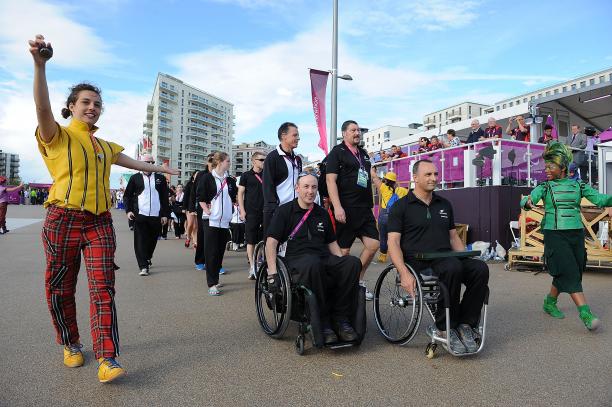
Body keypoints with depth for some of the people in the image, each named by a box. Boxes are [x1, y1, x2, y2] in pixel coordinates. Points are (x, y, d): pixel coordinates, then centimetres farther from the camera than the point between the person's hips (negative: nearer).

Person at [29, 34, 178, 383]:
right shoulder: (57, 136, 1)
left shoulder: (105, 146, 19)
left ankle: (107, 358, -7)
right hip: (64, 219, -3)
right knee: (60, 288, 5)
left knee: (103, 287, -6)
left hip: (100, 222, 4)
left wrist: (162, 169, 43)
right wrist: (40, 65, -34)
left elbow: (135, 163, 34)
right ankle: (71, 345, 28)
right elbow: (43, 108, -19)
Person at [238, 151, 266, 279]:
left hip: (265, 211, 3)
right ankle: (252, 266, 5)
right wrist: (242, 210, -6)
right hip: (251, 212, -3)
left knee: (263, 239, 5)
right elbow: (240, 193, 2)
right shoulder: (246, 175, 2)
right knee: (251, 240, -1)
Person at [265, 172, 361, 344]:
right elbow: (271, 242, -2)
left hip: (325, 259, 5)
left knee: (353, 262, -26)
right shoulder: (285, 211, 6)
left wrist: (343, 265, 11)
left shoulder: (322, 213, 21)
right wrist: (272, 273, -14)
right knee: (313, 264, -41)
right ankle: (322, 323, -24)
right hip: (297, 260, -5)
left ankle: (340, 319, -14)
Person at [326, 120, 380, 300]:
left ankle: (358, 281, 18)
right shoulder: (337, 152, -3)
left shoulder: (364, 154, 19)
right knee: (343, 250, -1)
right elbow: (331, 180, -12)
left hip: (365, 209, 7)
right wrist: (337, 207, -22)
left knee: (373, 245, 2)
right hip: (346, 210, -7)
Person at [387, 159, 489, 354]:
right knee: (453, 268, -34)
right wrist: (404, 273, -19)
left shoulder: (444, 205, 21)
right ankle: (445, 327, -18)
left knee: (480, 268, -23)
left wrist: (467, 260, 7)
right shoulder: (401, 206, 4)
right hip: (418, 260, -5)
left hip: (446, 256, 5)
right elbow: (393, 243, -4)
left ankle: (465, 325, -11)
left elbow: (454, 237, 25)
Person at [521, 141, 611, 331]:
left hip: (576, 233, 4)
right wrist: (528, 202, -38)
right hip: (554, 234, -3)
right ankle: (585, 313, -13)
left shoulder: (578, 185, 7)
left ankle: (550, 303, 30)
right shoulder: (545, 187, 1)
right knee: (569, 272, -12)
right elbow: (527, 199, -15)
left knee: (564, 274, 10)